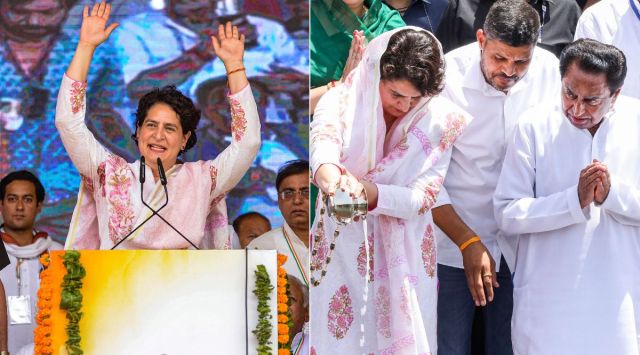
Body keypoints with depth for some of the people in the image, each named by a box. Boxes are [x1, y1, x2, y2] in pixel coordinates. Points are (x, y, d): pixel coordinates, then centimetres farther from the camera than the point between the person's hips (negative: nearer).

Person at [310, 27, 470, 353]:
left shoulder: (438, 120, -5)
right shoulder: (341, 102, -8)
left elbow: (423, 195, -12)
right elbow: (323, 142, -30)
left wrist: (371, 193, -32)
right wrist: (329, 174, -54)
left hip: (403, 258, 1)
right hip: (342, 250, -1)